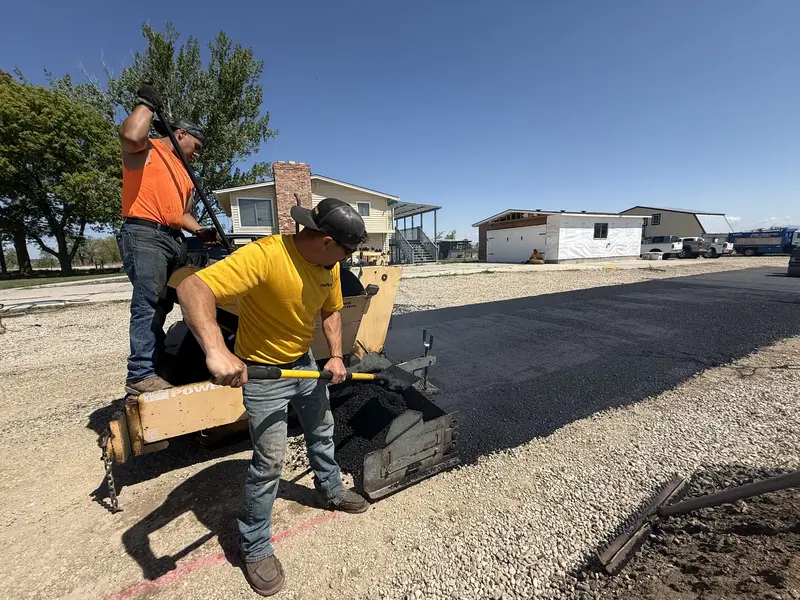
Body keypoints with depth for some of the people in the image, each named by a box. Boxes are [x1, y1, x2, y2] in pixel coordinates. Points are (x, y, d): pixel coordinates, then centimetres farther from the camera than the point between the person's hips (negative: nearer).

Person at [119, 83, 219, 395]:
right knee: (147, 305, -16)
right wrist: (147, 103, -4)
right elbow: (130, 136, -20)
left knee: (161, 307, 9)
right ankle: (140, 375, -15)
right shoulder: (146, 150, 5)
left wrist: (201, 232, 9)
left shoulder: (183, 174, 28)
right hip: (144, 234, -8)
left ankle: (158, 366, 17)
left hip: (173, 239, 8)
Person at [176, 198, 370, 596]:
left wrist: (335, 354, -7)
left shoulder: (329, 265, -8)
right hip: (260, 369, -7)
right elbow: (193, 288, -39)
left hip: (304, 362, 7)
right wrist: (216, 350, -52)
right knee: (269, 461, 1)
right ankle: (255, 549, 28)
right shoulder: (264, 255, -32)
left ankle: (331, 491, 50)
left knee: (321, 431, 23)